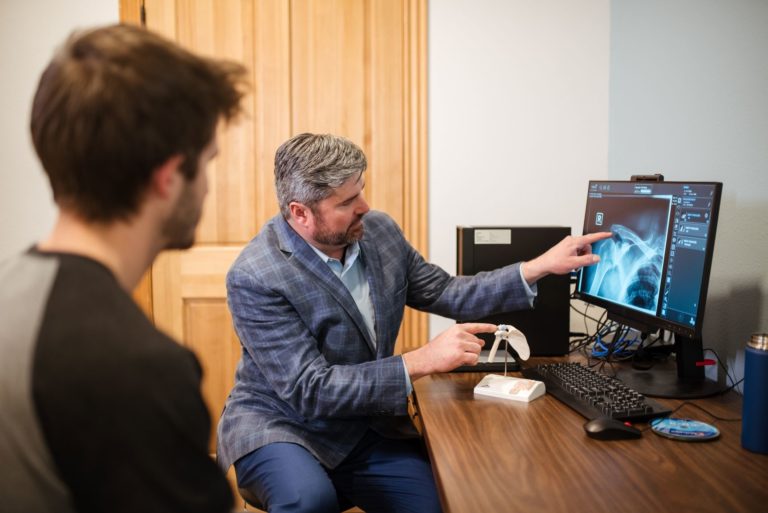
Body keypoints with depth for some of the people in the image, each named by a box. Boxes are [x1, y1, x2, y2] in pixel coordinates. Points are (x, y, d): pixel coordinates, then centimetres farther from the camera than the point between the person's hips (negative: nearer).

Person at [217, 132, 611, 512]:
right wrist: (420, 361, -29)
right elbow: (312, 391, -25)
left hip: (369, 425, 6)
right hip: (279, 424, -5)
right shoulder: (255, 278, -23)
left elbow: (446, 293, 7)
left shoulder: (379, 230, -4)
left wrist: (542, 266, -1)